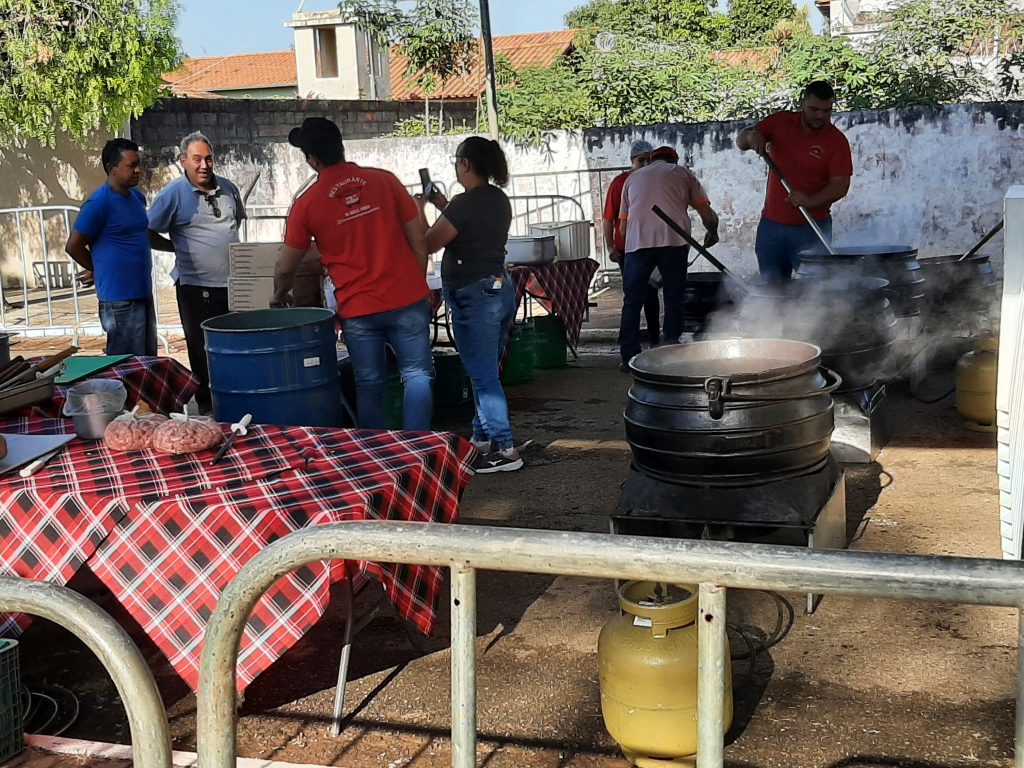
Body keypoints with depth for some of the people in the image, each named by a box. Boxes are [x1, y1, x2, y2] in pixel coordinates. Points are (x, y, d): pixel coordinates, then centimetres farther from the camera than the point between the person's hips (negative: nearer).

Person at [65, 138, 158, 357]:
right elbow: (73, 246, -10)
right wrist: (99, 270, 2)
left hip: (143, 292, 8)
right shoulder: (99, 203, -15)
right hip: (120, 299, -8)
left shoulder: (137, 197, 9)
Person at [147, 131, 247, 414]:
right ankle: (205, 406, 18)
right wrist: (180, 247, -6)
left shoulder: (227, 188, 5)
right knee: (202, 350, 6)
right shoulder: (174, 194, -10)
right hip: (196, 286, -5)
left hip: (231, 282, 5)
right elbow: (148, 234, -8)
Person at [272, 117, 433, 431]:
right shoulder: (384, 180, 1)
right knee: (417, 376, 8)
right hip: (406, 299, 1)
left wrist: (279, 296, 26)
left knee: (369, 385, 11)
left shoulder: (306, 204, -2)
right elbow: (418, 240, 3)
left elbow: (285, 268, 6)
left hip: (357, 310, 0)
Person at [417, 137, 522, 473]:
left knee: (484, 376, -3)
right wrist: (444, 205, 22)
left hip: (473, 297, -9)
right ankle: (483, 436, 30)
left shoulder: (464, 203, -18)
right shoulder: (499, 200, 8)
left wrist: (419, 211, 4)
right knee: (486, 371, 18)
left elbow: (428, 244, -11)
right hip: (500, 289, 9)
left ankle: (504, 449, -1)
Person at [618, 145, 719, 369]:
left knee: (632, 302, 8)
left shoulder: (632, 178, 27)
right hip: (673, 241, -1)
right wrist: (712, 233, 34)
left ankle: (629, 357, 7)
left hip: (637, 242, 1)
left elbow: (623, 223, 22)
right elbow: (708, 215, 15)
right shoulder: (682, 173, 21)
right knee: (674, 300, 9)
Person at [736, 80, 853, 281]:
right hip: (771, 225, 3)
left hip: (811, 227, -3)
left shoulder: (837, 140, -5)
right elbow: (740, 141, 8)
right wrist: (751, 136, -16)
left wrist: (809, 201, -29)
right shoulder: (780, 122, 4)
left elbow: (840, 186, -12)